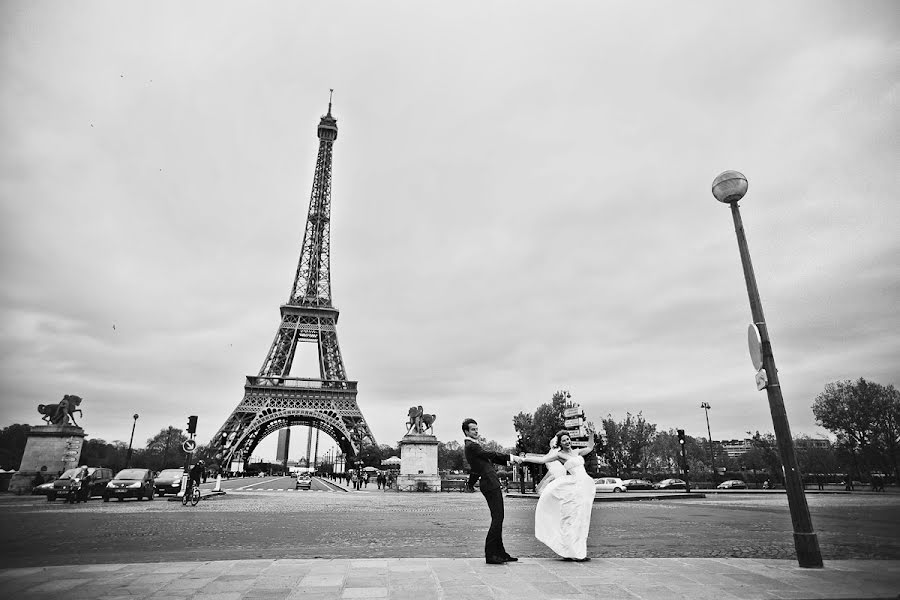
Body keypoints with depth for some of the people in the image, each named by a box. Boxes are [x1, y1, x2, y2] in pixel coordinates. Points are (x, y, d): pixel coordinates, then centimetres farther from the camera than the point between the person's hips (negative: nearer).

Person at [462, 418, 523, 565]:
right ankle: (490, 555, -4)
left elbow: (491, 458, 19)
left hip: (492, 484, 10)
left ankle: (500, 553, 18)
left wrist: (509, 460, 9)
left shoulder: (473, 445, 20)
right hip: (490, 484, -10)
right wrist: (511, 457, -10)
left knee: (498, 518, 12)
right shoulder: (471, 446, -11)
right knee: (497, 518, -9)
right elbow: (491, 454, -15)